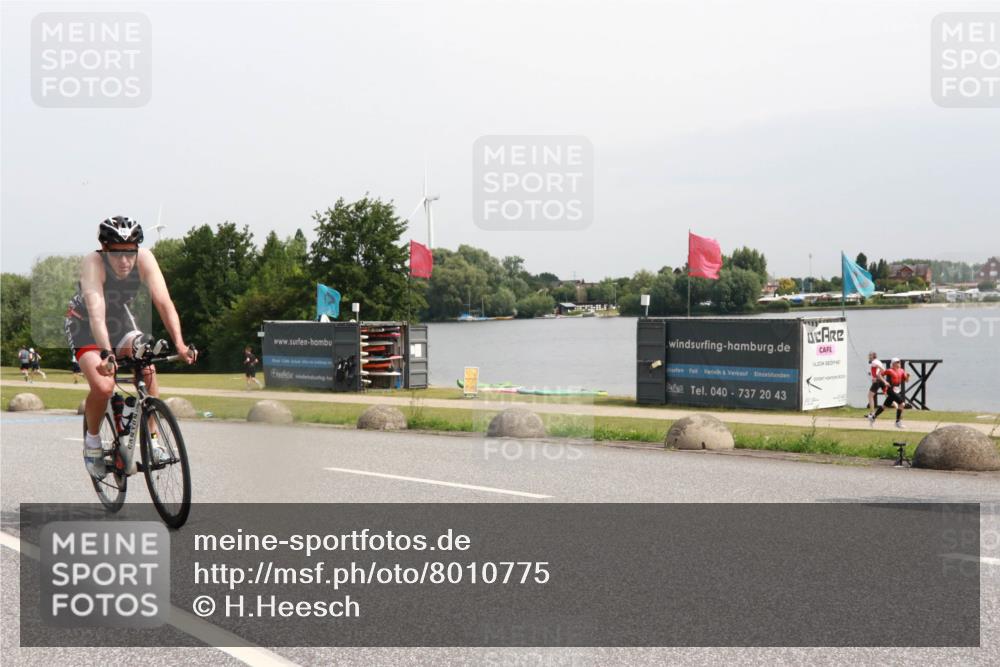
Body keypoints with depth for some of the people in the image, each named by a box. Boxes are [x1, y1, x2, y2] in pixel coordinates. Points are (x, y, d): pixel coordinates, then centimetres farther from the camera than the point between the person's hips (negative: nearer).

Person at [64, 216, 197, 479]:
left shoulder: (144, 260, -25)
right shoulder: (93, 263, -34)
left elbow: (164, 302, -33)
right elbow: (96, 313, -45)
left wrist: (179, 344, -46)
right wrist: (107, 355, -59)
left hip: (120, 319, 3)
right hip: (83, 324, -3)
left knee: (147, 369, -24)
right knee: (103, 386, -24)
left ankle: (151, 439, -10)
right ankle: (92, 440, 3)